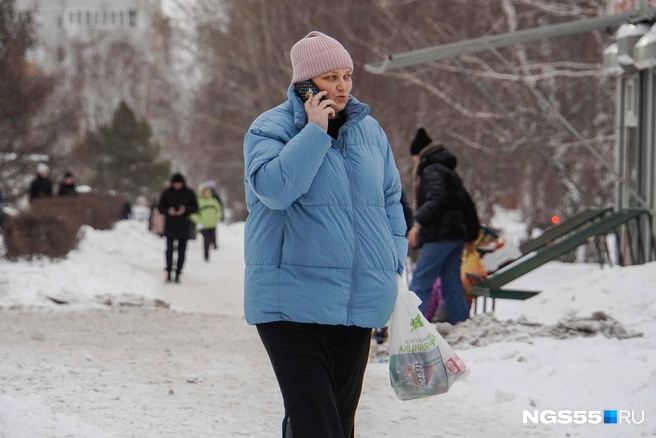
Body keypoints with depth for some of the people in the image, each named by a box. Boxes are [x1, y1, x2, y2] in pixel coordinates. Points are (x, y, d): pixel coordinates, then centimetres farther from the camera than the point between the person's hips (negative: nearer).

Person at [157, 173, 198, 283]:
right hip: (170, 225, -1)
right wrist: (168, 210, -16)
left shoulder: (189, 193, 1)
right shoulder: (167, 193, 1)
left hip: (184, 225, 1)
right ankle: (168, 271, -2)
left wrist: (185, 209, -15)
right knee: (169, 248, -12)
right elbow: (160, 207, 4)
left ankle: (178, 274, 8)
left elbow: (195, 207, 4)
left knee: (182, 250, 2)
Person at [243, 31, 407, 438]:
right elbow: (274, 187, -22)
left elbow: (391, 199, 21)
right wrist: (314, 131, -18)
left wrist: (395, 262, 13)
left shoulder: (369, 130, 11)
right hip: (293, 299, -5)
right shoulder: (271, 128, -4)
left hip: (360, 300, 6)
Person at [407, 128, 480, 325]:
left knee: (420, 283, -12)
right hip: (456, 234, 10)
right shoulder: (448, 172, 24)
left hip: (439, 235, -10)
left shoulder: (431, 171, -6)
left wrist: (418, 222, -32)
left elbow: (436, 199, -23)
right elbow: (466, 203, 27)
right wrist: (472, 233, 32)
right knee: (452, 284, 11)